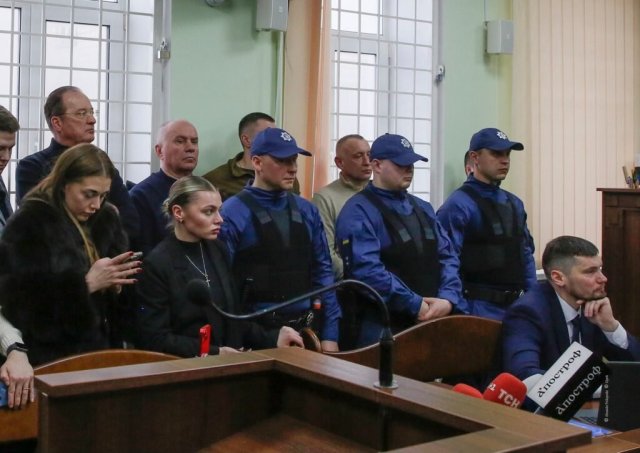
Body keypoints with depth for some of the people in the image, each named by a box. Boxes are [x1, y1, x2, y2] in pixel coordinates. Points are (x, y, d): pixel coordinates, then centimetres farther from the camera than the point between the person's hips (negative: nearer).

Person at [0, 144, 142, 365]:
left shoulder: (106, 218, 7)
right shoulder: (28, 223, -10)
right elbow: (21, 298, -19)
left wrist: (115, 283, -9)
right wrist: (86, 283, -22)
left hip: (99, 348, 5)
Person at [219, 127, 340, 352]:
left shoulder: (307, 211, 6)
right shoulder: (231, 214, -10)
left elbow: (322, 272, 8)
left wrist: (329, 334, 4)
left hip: (307, 328, 5)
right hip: (255, 332, -5)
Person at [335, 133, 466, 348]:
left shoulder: (423, 208, 15)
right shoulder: (359, 212, -9)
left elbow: (447, 256, 12)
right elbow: (367, 269, -20)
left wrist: (447, 299, -7)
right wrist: (416, 305, -18)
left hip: (432, 321, 7)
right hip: (383, 328, -7)